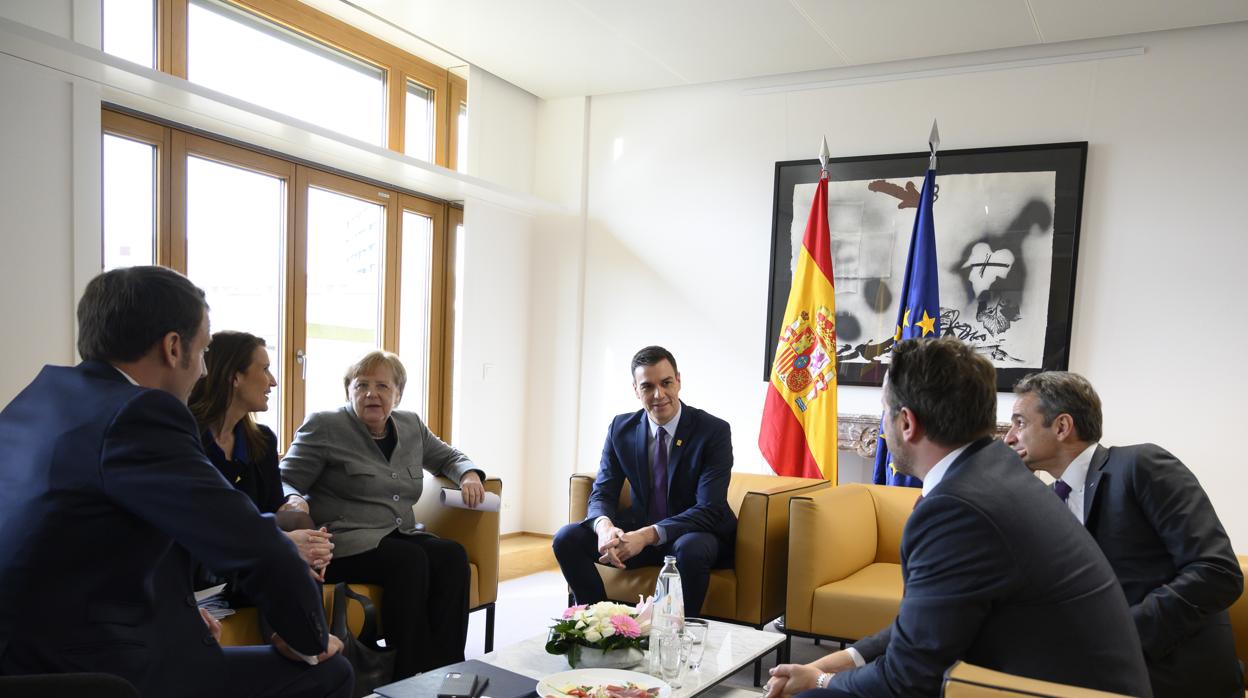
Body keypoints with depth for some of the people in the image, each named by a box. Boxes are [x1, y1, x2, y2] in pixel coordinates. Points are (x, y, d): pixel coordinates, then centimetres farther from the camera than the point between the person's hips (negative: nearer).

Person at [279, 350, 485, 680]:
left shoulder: (411, 425, 15)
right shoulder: (323, 426, -1)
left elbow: (448, 456, 30)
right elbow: (283, 482, -2)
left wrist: (468, 474, 7)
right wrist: (294, 500, -26)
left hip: (400, 536, 6)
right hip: (344, 541, -5)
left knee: (452, 554, -25)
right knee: (410, 560, -33)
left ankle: (448, 668, -24)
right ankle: (411, 676, -24)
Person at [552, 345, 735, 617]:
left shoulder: (714, 431, -15)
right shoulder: (621, 428, -2)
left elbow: (709, 509, -21)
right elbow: (602, 492, -3)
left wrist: (648, 535, -35)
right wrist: (604, 525, -28)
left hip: (696, 535, -4)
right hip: (640, 530, 4)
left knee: (690, 549, -38)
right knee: (567, 538, -16)